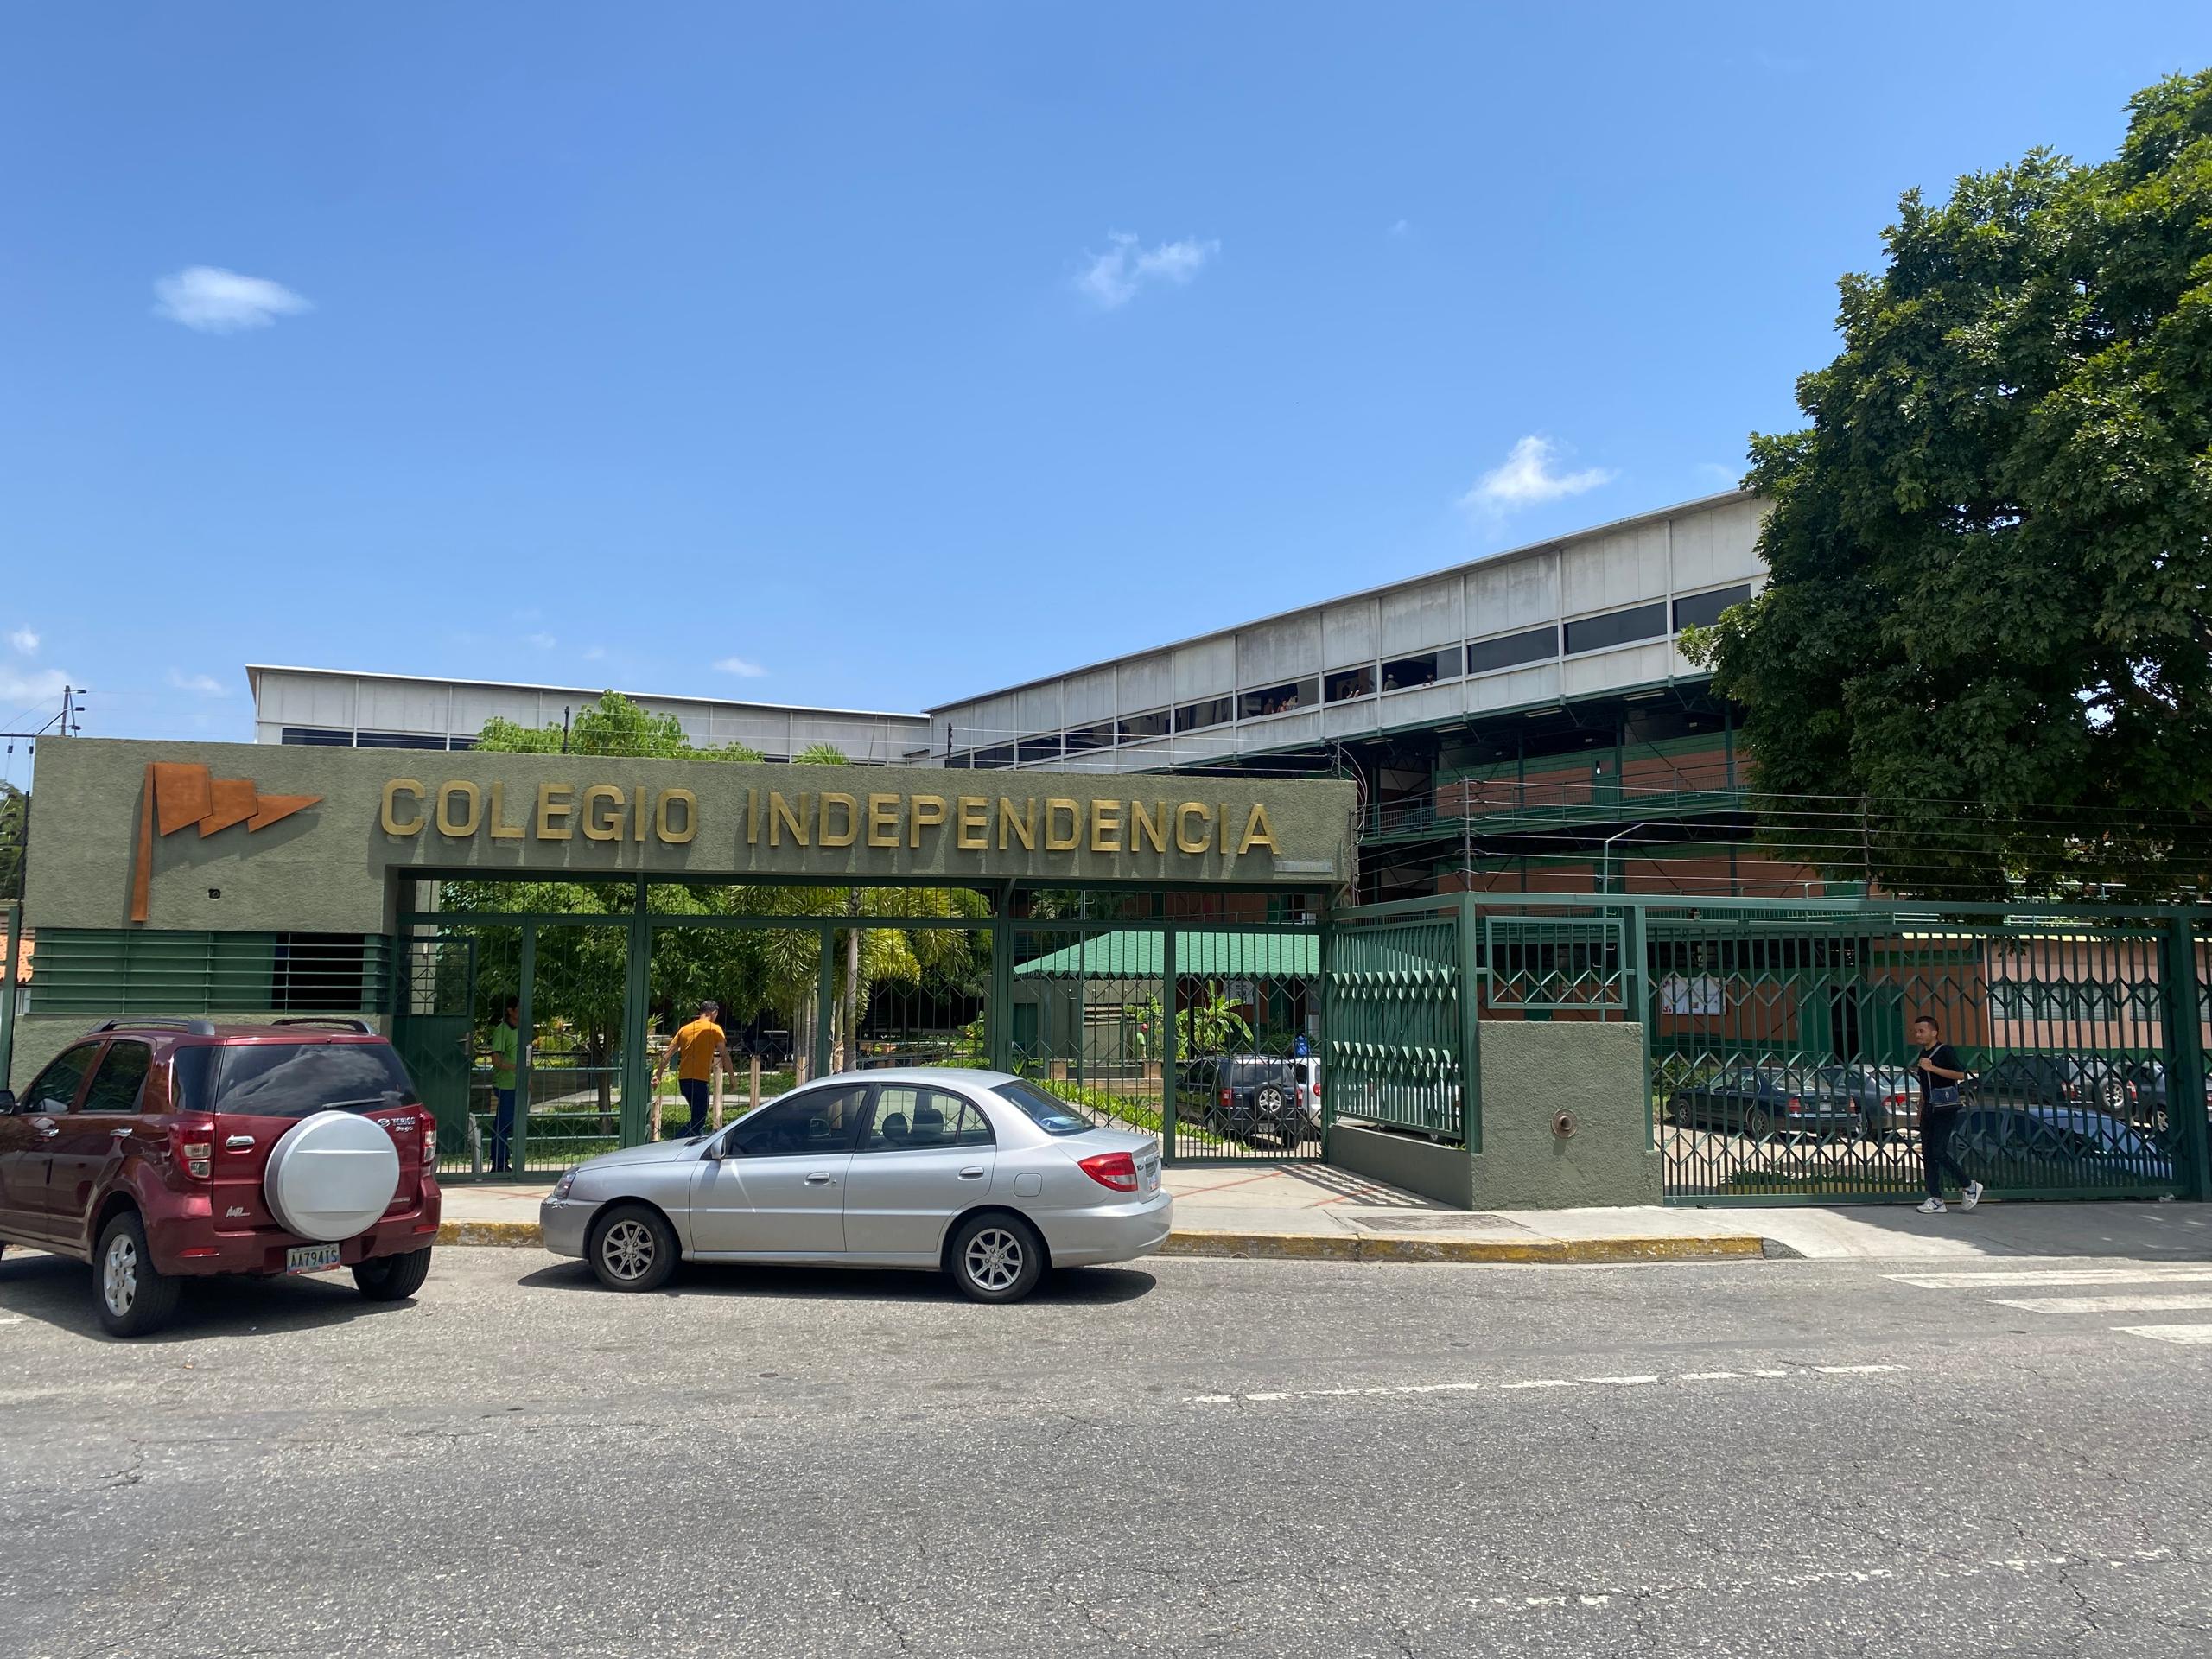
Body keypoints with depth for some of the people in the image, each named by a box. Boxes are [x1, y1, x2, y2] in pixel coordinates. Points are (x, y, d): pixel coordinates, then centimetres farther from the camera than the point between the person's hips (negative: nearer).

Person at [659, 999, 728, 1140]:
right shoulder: (714, 1029, -2)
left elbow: (668, 1055, 11)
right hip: (700, 1080, -7)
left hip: (683, 1079, 7)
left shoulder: (685, 1029, 13)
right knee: (698, 1121, -3)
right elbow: (724, 1055, -4)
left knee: (698, 1117, 20)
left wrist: (658, 1076, 13)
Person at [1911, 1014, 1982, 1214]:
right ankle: (1936, 1200, 5)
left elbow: (1960, 1074, -19)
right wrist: (1921, 1112, 22)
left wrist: (1932, 1068, -22)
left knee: (1939, 1152, -15)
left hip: (1945, 1109, -8)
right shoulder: (1922, 1055, 18)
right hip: (1929, 1110, 8)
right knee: (1928, 1154, 3)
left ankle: (1970, 1186, 5)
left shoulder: (1946, 1051, -7)